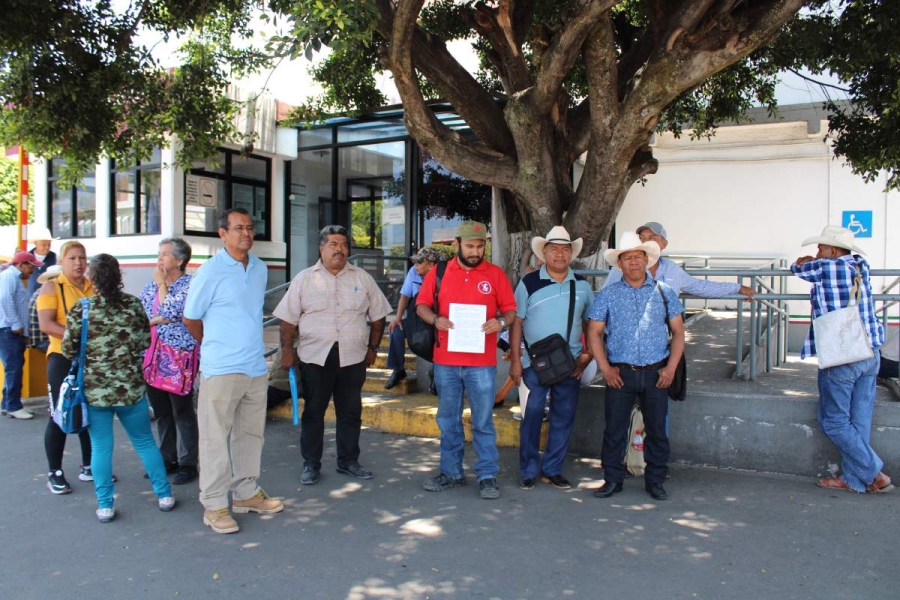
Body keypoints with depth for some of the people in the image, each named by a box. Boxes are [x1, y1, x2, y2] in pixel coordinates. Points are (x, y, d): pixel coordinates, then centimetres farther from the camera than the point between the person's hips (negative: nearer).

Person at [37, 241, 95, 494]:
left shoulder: (94, 287, 9)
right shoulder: (51, 287, -3)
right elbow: (45, 324, -13)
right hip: (63, 358, -4)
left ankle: (88, 467, 25)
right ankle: (55, 473, 14)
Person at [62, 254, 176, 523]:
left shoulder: (80, 309, -10)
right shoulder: (133, 304, -4)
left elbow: (68, 351, -5)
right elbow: (145, 342, 3)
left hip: (94, 390, -1)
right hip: (131, 387, 2)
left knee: (101, 447, 9)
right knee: (145, 442, 14)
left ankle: (105, 506, 15)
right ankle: (165, 495, 20)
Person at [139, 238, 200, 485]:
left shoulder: (189, 285, -7)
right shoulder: (150, 287, 13)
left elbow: (170, 311, -18)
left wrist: (161, 283, -7)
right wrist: (156, 319, -4)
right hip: (153, 357, 7)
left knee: (182, 412, 2)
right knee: (161, 412, 14)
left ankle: (188, 464, 13)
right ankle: (167, 459, 27)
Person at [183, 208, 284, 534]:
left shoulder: (260, 269, 9)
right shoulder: (210, 271, -9)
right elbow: (190, 319, 0)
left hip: (256, 368, 6)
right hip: (222, 369, -6)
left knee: (251, 434, 15)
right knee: (216, 438, 2)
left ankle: (247, 493, 28)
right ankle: (214, 504, 13)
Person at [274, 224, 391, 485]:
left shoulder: (362, 278, 7)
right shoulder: (304, 278, 4)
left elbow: (377, 316, 11)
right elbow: (289, 319, 4)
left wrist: (373, 347, 8)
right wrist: (287, 349, -1)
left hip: (353, 357, 2)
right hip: (315, 356, -1)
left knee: (351, 413, 9)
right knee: (313, 412, 6)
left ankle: (348, 461, 23)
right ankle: (311, 464, 18)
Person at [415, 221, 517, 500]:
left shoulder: (496, 274, 2)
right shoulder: (439, 272, 6)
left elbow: (510, 310, 4)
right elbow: (421, 305, 9)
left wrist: (501, 322, -18)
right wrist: (435, 319, -12)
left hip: (482, 362, -2)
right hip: (445, 361, 2)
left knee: (483, 421, 4)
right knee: (448, 420, 12)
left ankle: (487, 476, 15)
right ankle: (451, 472, 26)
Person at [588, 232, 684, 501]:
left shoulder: (664, 292, 6)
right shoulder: (608, 294, 4)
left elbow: (678, 332, 8)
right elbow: (594, 332, 4)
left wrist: (671, 368, -2)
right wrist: (605, 368, -5)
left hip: (656, 373, 1)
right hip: (620, 373, -1)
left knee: (657, 429, 8)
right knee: (614, 429, 3)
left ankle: (655, 481, 23)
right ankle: (612, 479, 18)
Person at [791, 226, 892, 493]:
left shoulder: (826, 267, -11)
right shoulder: (861, 266, 9)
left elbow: (798, 268, 8)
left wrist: (802, 263, 27)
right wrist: (815, 263, 22)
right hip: (870, 355, 8)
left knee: (834, 422, 4)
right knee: (859, 422, 11)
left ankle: (875, 475, 5)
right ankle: (853, 479, 18)